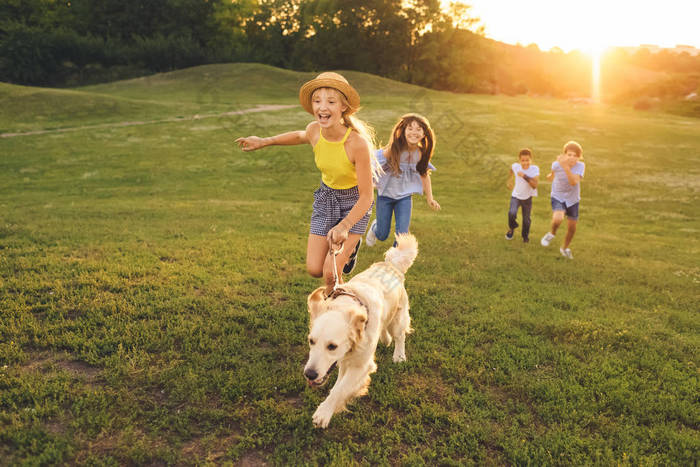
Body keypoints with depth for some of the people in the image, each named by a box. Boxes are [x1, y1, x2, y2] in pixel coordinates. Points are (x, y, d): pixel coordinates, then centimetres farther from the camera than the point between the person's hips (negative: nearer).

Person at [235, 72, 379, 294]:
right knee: (314, 269, 3)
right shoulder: (315, 130, -17)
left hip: (355, 203, -5)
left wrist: (344, 226, -41)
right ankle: (349, 247, 32)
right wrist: (263, 141, 7)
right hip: (326, 197, 5)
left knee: (331, 273, -12)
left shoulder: (358, 142, -31)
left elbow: (366, 197, -25)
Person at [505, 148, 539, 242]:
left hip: (527, 198, 0)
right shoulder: (515, 166, -16)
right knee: (512, 214, -23)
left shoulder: (535, 169, -22)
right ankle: (511, 228, 10)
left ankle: (525, 236, 42)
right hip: (516, 196, 0)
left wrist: (525, 176, -39)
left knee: (526, 219, 12)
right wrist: (510, 179, 18)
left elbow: (534, 185, -32)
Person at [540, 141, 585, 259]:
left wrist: (566, 167, -47)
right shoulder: (556, 164, -20)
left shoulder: (580, 166, -22)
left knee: (572, 228, 13)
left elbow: (574, 182, -39)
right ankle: (552, 233, 3)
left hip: (572, 199, 2)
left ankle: (565, 248, 41)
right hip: (558, 197, -2)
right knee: (557, 219, -32)